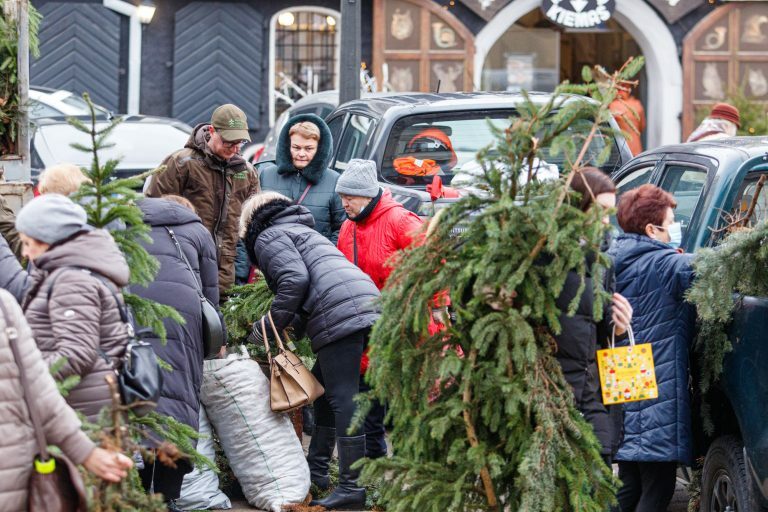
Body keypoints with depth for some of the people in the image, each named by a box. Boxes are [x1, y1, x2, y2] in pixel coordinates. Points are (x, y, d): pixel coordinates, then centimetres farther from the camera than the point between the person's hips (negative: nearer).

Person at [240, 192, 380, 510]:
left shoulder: (268, 238, 7)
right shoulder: (301, 231, 36)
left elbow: (295, 279, -9)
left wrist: (270, 326, -1)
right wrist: (292, 326, 26)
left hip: (339, 314, -9)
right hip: (368, 302, 9)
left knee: (341, 397, -11)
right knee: (321, 386, 18)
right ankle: (318, 470, 24)